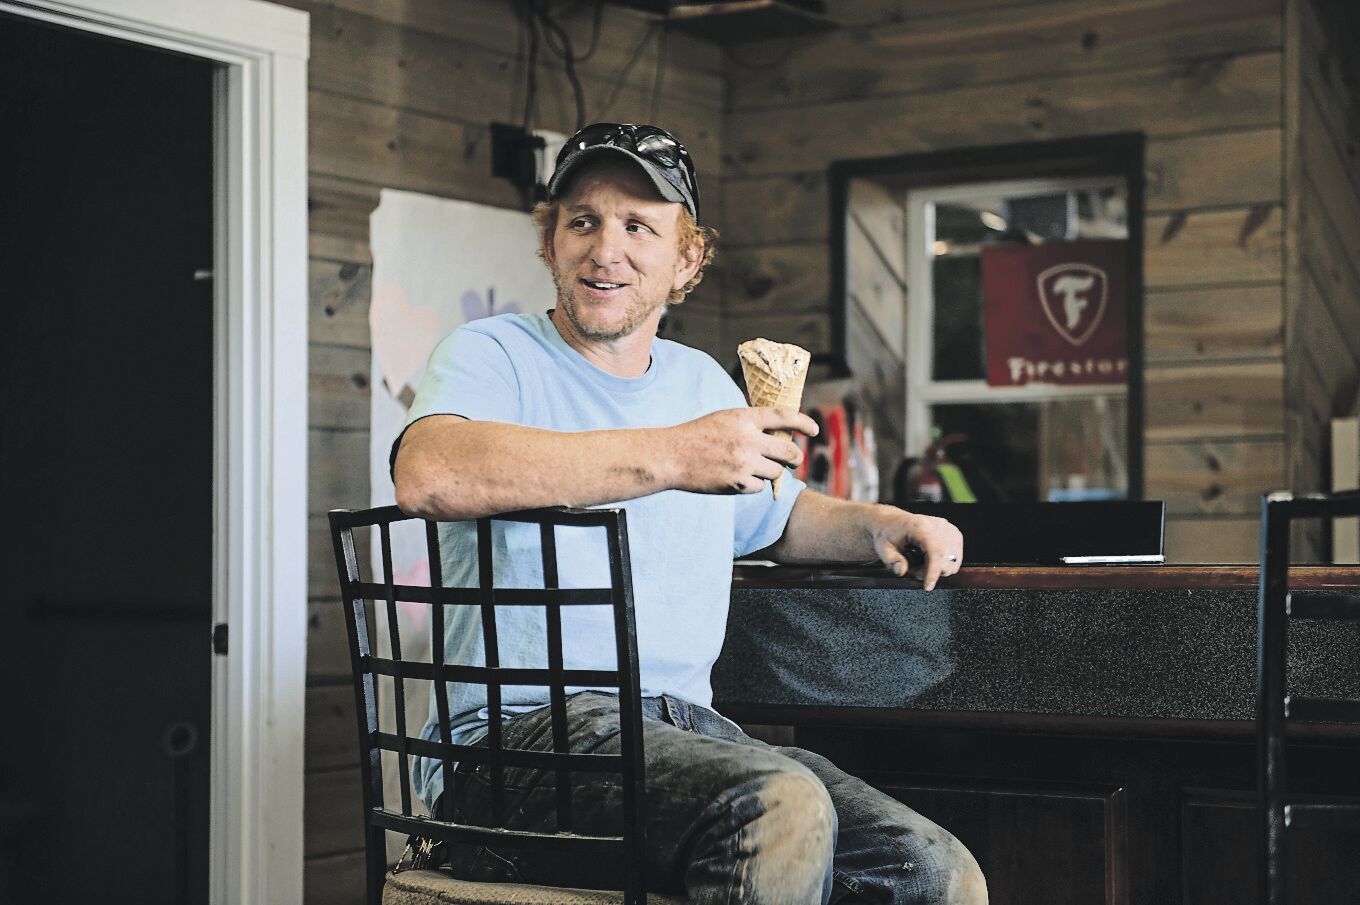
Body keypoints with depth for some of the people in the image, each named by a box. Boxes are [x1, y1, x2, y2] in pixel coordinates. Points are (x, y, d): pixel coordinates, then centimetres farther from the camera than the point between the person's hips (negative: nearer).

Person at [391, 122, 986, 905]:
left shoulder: (704, 382, 21)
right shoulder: (495, 355, 0)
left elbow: (778, 518, 39)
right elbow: (428, 475, -25)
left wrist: (879, 525, 17)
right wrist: (670, 456, -28)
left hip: (684, 726, 6)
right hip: (522, 728, -6)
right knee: (780, 807, -33)